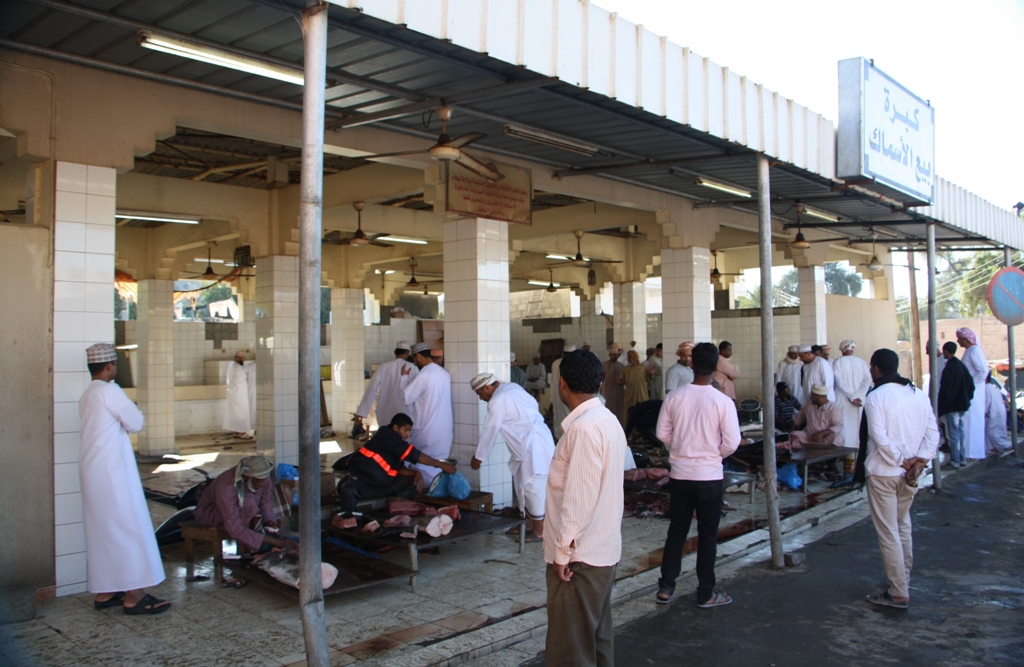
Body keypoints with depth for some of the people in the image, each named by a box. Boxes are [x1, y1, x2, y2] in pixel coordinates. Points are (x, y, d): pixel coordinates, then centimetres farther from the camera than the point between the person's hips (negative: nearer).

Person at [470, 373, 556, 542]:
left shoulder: (498, 401, -15)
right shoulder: (512, 387, 12)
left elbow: (489, 431, -9)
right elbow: (533, 404, 17)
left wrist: (478, 457, 2)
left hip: (533, 447, -10)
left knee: (531, 487, -3)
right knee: (521, 485, 16)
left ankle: (539, 531, 6)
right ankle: (528, 523, 27)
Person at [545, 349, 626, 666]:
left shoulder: (583, 428, -21)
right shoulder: (609, 420, 9)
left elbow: (578, 498, -24)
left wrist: (562, 551, -16)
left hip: (579, 556, -9)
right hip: (604, 548, 10)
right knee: (598, 636, 19)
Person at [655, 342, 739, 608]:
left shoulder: (674, 396, -6)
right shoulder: (723, 402, -14)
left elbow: (662, 433, 0)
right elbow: (732, 442, -13)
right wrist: (715, 454, 7)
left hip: (679, 474, 3)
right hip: (709, 476, -3)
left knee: (676, 530, 15)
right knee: (707, 535, 9)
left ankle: (666, 587, 21)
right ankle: (706, 593, 19)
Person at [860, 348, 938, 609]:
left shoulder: (876, 396, -13)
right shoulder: (919, 395, 6)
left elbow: (879, 437, -22)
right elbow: (933, 432, 0)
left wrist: (900, 460, -12)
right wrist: (920, 460, -7)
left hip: (883, 472, -7)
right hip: (910, 474, 7)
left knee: (888, 533, 1)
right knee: (903, 525, 23)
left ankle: (898, 593, 6)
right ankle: (903, 579, 33)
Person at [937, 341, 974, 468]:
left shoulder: (948, 368, -18)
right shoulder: (961, 365, 8)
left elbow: (945, 390, -19)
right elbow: (971, 384, 14)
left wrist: (940, 407, -13)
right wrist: (967, 398, 19)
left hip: (952, 406, -9)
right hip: (962, 405, 9)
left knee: (953, 434, -4)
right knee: (960, 432, 15)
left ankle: (954, 461, -1)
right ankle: (962, 458, 21)